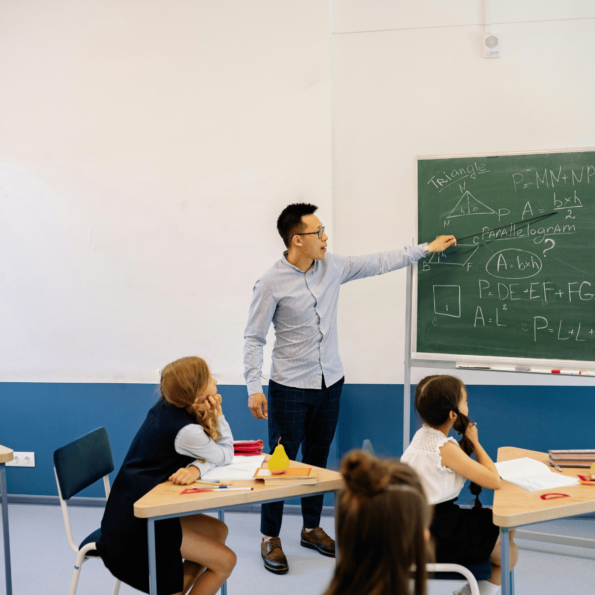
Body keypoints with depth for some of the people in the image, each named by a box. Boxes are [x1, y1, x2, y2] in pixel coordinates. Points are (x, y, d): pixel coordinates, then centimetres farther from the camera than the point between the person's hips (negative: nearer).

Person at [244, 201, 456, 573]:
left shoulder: (333, 267, 2)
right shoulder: (272, 284, -13)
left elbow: (378, 264, 13)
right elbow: (254, 339, -10)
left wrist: (426, 249, 16)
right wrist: (254, 389, -17)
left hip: (330, 384, 5)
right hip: (290, 389, -5)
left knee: (318, 459, 17)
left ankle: (312, 529, 33)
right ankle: (271, 537, 19)